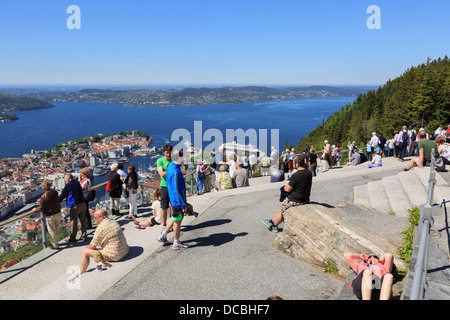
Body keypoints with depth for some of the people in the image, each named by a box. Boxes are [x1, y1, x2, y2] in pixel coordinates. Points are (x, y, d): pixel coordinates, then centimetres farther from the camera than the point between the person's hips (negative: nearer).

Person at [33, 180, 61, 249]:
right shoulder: (55, 192, -5)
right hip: (58, 213, 5)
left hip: (50, 216, -5)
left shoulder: (43, 197, -20)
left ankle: (55, 245, 21)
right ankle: (55, 242, 36)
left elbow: (41, 208, -15)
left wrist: (35, 209, 7)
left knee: (52, 231, 10)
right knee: (57, 229, 20)